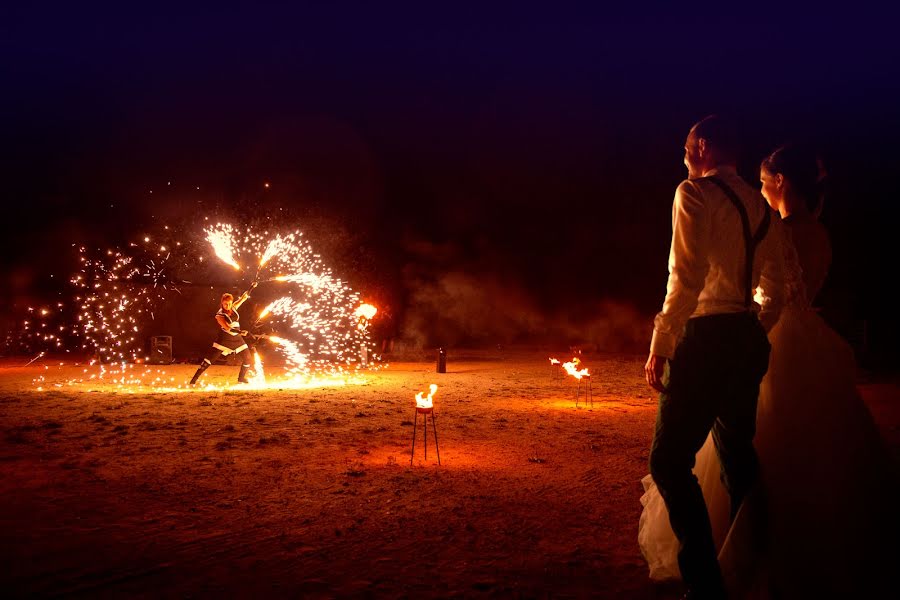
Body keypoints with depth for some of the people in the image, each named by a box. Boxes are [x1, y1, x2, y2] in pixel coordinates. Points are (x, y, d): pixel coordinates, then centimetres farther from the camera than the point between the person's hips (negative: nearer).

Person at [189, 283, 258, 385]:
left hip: (237, 339, 6)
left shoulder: (233, 308, 4)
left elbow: (243, 298, 12)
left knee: (247, 359, 2)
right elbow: (227, 328, -25)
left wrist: (251, 287, 7)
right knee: (210, 359, -11)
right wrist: (239, 331, -35)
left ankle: (241, 379, 22)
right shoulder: (219, 315, -12)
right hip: (224, 339, -6)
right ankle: (194, 379, -6)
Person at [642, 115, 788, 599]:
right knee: (738, 457, 19)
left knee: (669, 460, -5)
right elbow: (775, 289, 14)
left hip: (707, 337, -8)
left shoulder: (695, 194, -7)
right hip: (749, 342, 9)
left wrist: (660, 346, -13)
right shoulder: (759, 206, 15)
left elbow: (686, 279, -17)